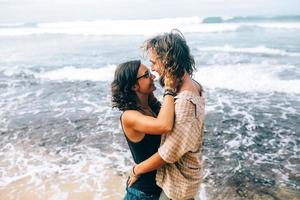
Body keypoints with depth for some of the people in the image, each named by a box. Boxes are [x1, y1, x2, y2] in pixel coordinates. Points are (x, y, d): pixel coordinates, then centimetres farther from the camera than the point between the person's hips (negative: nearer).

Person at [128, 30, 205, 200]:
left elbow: (169, 154, -27)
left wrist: (137, 169, -14)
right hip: (185, 172, 8)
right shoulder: (193, 86, -4)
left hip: (178, 184, -8)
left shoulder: (186, 103, -34)